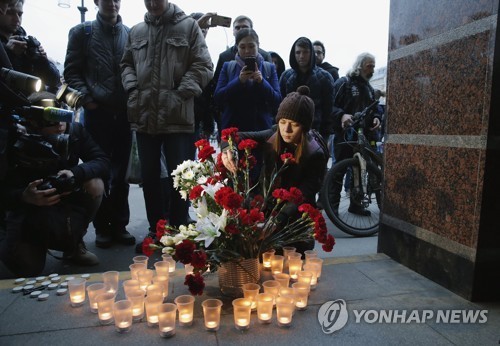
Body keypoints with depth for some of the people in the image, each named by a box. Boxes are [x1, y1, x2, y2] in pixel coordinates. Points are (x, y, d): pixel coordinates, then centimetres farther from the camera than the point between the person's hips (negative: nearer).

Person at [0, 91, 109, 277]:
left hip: (67, 202, 3)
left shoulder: (74, 130, -13)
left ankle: (74, 244, -3)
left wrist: (76, 173, -35)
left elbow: (102, 162, -16)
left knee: (95, 184, -25)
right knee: (27, 268, -17)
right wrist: (25, 196, -41)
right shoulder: (17, 143, -21)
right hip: (29, 209, -2)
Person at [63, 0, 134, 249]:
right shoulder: (81, 32, 8)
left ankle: (119, 224, 15)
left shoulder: (130, 34, 12)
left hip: (124, 112, 2)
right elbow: (72, 71, 3)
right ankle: (102, 226, 16)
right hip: (97, 112, -1)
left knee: (121, 173, 6)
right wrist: (86, 97, -10)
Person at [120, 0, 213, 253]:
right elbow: (127, 64, 21)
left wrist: (179, 94, -12)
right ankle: (155, 230, 27)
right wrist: (133, 89, 1)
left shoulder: (188, 26, 4)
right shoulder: (136, 31, 15)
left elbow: (203, 66, -2)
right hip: (145, 117, 4)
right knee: (149, 177, 11)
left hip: (178, 118, -4)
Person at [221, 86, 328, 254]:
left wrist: (277, 219, -45)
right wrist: (227, 149, -31)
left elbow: (302, 198, -26)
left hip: (295, 223, -3)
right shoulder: (274, 137, -7)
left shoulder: (315, 155, -19)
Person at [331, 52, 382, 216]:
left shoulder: (369, 88, 20)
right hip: (345, 134, -7)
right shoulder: (343, 83, -2)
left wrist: (376, 118, 0)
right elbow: (331, 106, -11)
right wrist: (342, 115, -29)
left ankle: (355, 203, 21)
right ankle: (333, 205, 4)